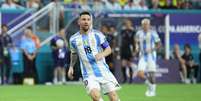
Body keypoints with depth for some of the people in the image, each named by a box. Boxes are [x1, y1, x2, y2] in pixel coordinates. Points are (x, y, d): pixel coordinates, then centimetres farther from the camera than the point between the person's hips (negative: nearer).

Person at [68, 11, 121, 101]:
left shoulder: (98, 35, -1)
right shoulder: (74, 39, 3)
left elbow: (108, 49, 5)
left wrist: (102, 54, -14)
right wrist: (71, 67, 15)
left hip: (103, 71, 1)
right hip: (89, 75, -1)